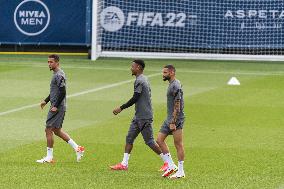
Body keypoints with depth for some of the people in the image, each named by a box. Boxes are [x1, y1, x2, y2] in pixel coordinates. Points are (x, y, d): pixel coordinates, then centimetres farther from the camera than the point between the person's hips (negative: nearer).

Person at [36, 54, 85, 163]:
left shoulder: (59, 75, -16)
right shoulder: (56, 74, 16)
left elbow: (62, 92, -22)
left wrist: (55, 106, -22)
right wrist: (46, 101, 24)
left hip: (57, 108, -10)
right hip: (57, 107, 10)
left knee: (48, 130, -6)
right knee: (57, 131, 16)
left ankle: (49, 157, -1)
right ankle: (77, 148, 19)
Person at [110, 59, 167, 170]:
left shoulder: (139, 81, -16)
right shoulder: (144, 80, 14)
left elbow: (135, 99, -19)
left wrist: (121, 108, -12)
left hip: (144, 117, -10)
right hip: (139, 117, 10)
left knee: (149, 141, -4)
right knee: (129, 138, 8)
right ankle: (124, 164, 8)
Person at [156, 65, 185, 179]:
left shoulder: (176, 86, -17)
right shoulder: (171, 84, 15)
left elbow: (177, 106, -21)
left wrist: (173, 122, -23)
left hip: (176, 120, -11)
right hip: (169, 119, 11)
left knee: (178, 145, -4)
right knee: (159, 140, 9)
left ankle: (181, 172, 1)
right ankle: (171, 166, 12)